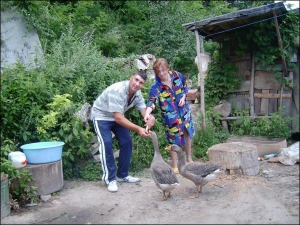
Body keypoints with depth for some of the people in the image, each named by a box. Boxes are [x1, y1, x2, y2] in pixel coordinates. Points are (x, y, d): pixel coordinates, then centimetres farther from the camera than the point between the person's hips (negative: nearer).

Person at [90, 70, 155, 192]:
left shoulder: (137, 93, -11)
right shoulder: (117, 90, -35)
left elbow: (144, 110, -16)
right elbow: (118, 118, -38)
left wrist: (150, 117, -41)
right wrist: (138, 129, -44)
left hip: (117, 117, 7)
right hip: (101, 115, -7)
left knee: (127, 142, 0)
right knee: (106, 144, -19)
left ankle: (122, 175, 14)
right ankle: (110, 179, -7)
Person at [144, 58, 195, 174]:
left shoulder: (178, 75, -9)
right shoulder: (156, 86, -20)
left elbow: (185, 87, 8)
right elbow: (152, 101, -29)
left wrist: (183, 97, -10)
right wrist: (147, 113, -48)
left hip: (184, 111, 4)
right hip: (170, 116, -4)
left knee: (187, 134, 17)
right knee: (174, 140, 3)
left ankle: (189, 159, 41)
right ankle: (175, 166, 22)